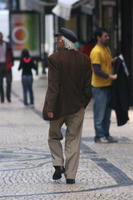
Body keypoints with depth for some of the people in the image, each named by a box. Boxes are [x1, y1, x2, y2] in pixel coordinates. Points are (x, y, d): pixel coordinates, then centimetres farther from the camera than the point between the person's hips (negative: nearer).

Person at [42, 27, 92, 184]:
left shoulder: (55, 59, -13)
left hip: (59, 106, -3)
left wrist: (50, 109, -17)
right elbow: (87, 86, 3)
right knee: (73, 140, 8)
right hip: (77, 107, 3)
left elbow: (53, 86, -17)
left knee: (54, 137, 18)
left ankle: (58, 164, 3)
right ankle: (70, 176, 7)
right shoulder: (84, 59, 1)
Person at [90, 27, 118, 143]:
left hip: (108, 85, 9)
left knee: (107, 112, 14)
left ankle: (106, 135, 21)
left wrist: (113, 61, 4)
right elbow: (97, 70, -21)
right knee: (100, 113, -3)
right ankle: (99, 136, 4)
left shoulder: (107, 49, 13)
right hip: (99, 86, -9)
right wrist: (110, 76, -22)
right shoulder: (96, 51, -16)